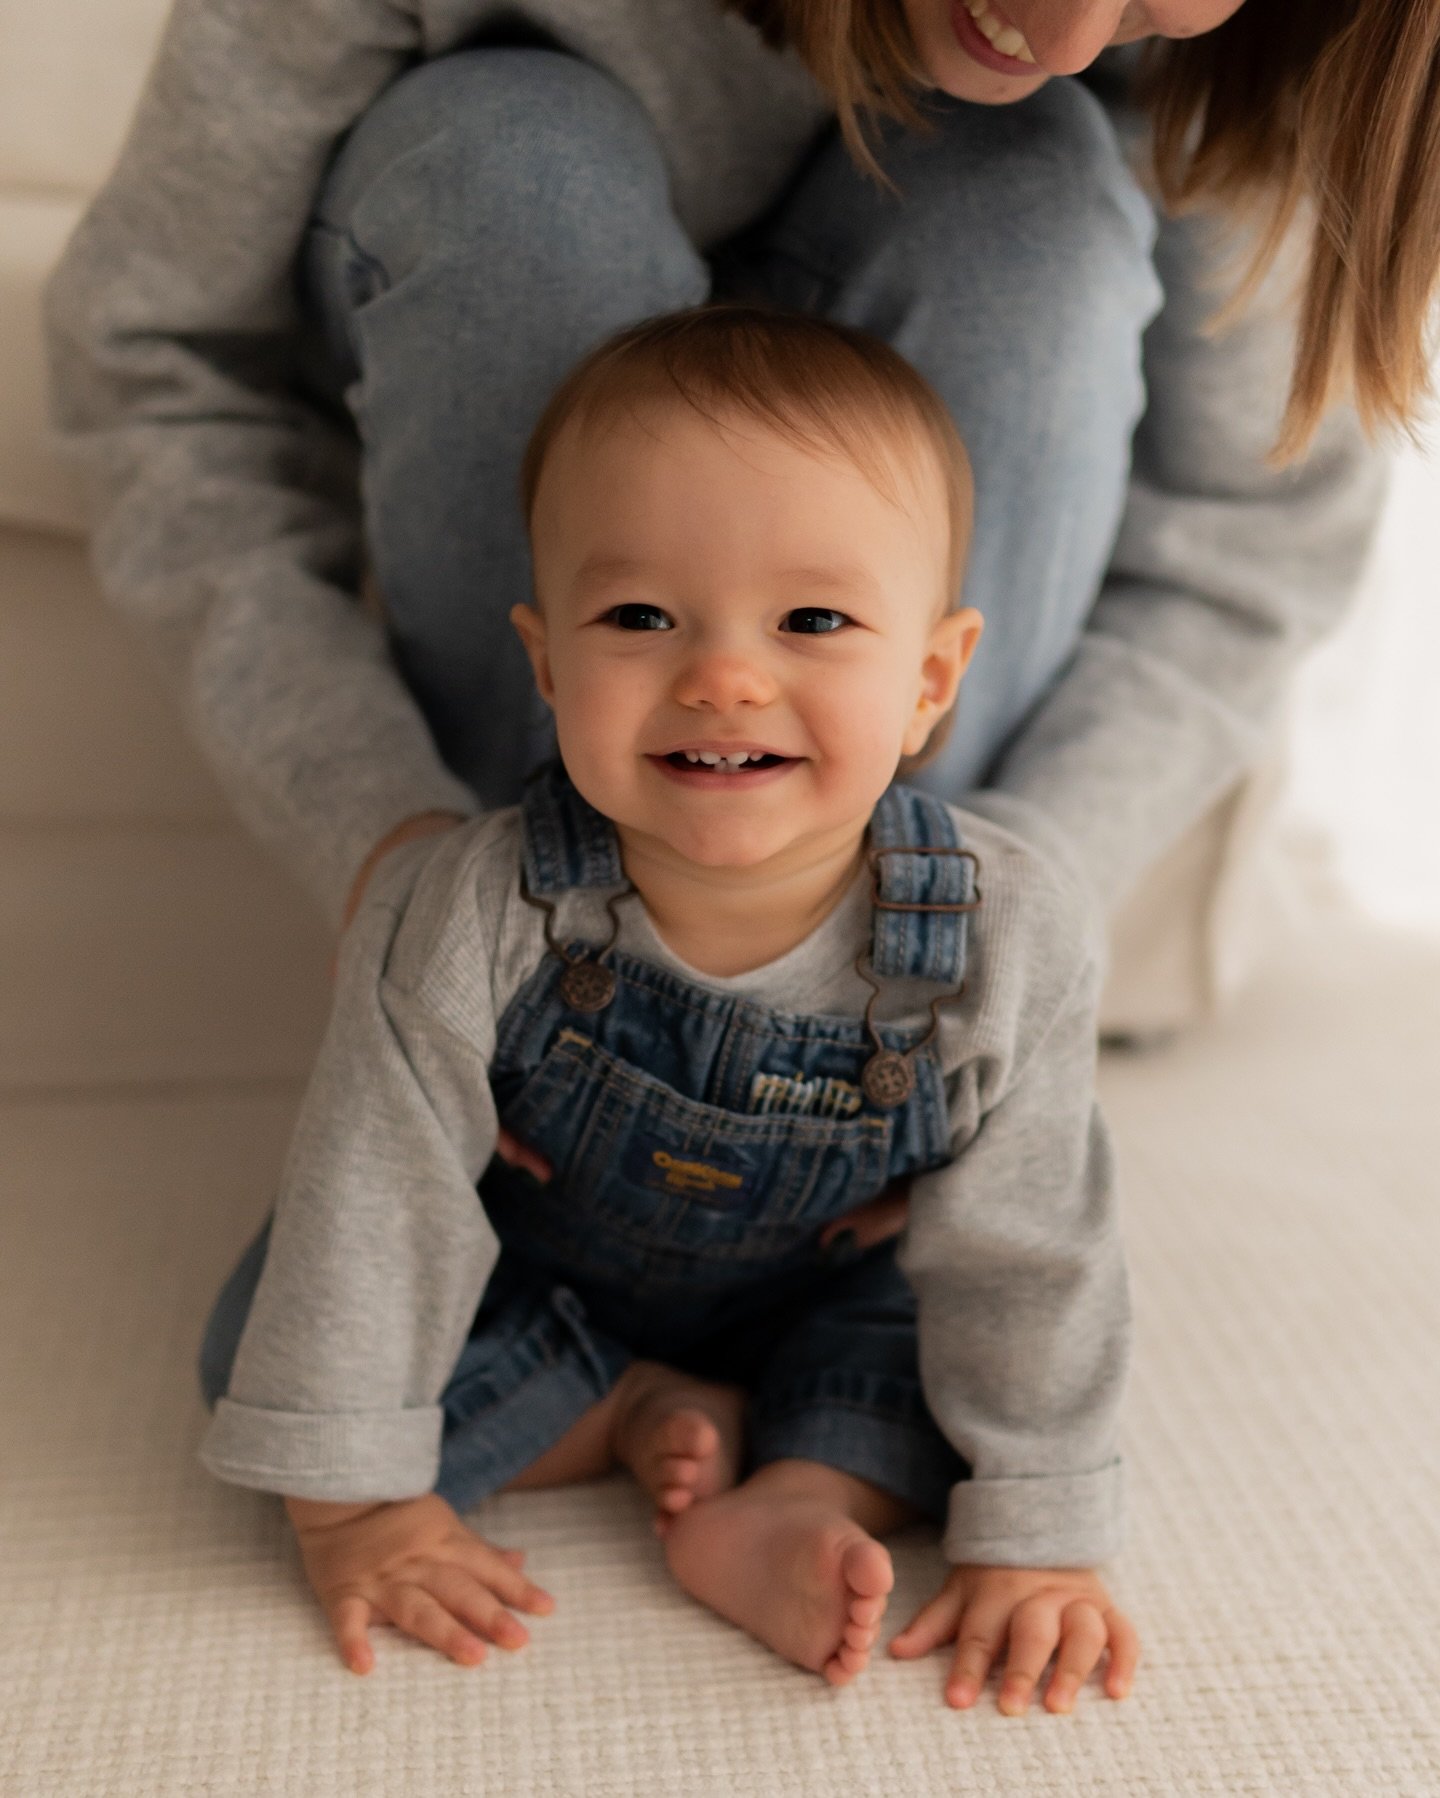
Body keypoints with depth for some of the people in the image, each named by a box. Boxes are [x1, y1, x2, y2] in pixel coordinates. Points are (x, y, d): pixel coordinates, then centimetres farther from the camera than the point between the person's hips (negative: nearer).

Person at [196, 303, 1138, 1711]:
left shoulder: (1003, 942, -30)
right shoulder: (468, 921, -34)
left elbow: (1024, 1251, -19)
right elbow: (373, 1204, -23)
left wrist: (1033, 1537, -15)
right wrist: (350, 1501, -17)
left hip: (818, 1299, 1)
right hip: (526, 1271, 0)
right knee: (261, 1339, -18)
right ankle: (647, 1422, -7)